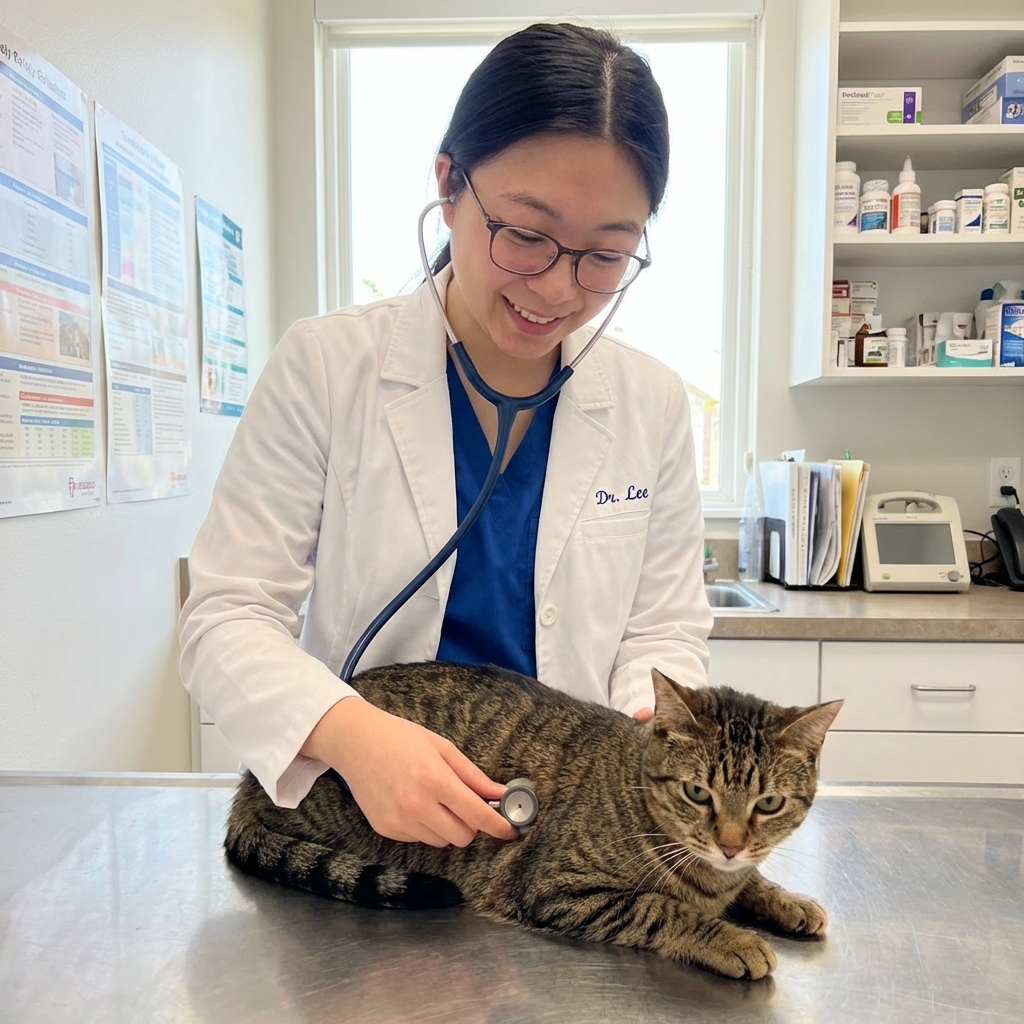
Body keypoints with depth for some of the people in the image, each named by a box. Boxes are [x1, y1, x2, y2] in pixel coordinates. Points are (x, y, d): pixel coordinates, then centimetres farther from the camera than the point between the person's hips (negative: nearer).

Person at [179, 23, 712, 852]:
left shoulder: (653, 405, -1)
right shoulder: (325, 367, -8)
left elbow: (663, 628, 4)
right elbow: (227, 615, -9)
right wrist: (350, 733, -28)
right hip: (353, 816, -1)